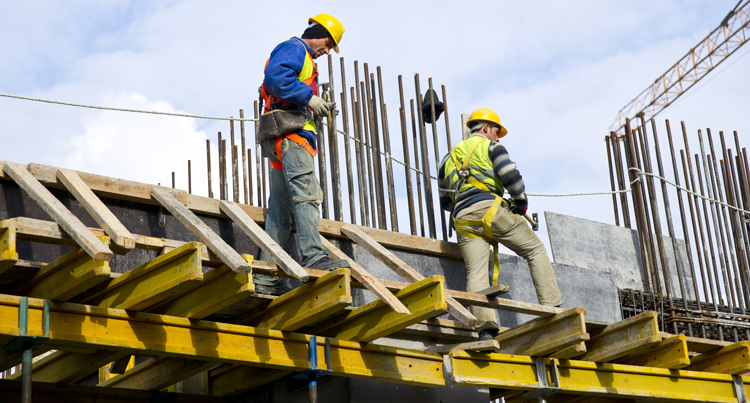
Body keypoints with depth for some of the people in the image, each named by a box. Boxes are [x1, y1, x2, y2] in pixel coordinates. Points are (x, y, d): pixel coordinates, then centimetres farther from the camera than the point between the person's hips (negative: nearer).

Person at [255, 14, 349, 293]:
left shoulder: (303, 59, 33)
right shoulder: (294, 48, 1)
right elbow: (275, 75, -18)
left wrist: (316, 108, 15)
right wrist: (308, 97, -19)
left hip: (285, 142, 10)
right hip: (290, 132, -10)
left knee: (281, 211, 4)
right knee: (307, 193, -22)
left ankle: (264, 278, 1)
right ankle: (314, 257, -33)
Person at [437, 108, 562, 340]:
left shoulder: (449, 158, 29)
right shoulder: (490, 146, 11)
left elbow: (445, 201, 28)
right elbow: (511, 177, -4)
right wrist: (521, 204, 9)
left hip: (462, 219, 5)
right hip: (490, 209, -4)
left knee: (476, 273, -7)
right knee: (535, 250, 7)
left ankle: (485, 327, -27)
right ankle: (551, 308, -4)